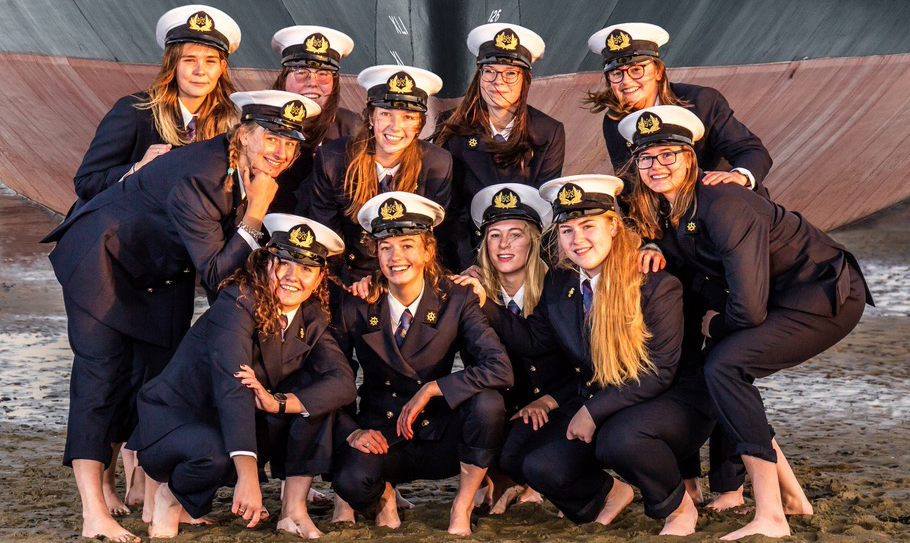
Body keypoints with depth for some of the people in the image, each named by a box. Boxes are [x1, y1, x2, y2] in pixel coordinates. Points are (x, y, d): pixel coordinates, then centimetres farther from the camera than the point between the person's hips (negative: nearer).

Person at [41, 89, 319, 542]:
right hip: (105, 256, -8)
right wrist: (256, 211, -34)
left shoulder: (262, 176, -11)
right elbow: (215, 274, -30)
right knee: (103, 373, -14)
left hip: (164, 270, 8)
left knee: (160, 373, 5)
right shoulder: (198, 177, -34)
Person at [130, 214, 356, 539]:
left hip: (240, 427, 6)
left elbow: (344, 382, -15)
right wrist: (248, 475, -48)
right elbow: (233, 388, -36)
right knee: (217, 452, -38)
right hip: (175, 419, -6)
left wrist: (278, 402, -33)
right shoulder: (238, 302, -23)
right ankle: (171, 493, -3)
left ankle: (294, 507, -10)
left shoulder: (312, 318, -3)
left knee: (316, 392, -14)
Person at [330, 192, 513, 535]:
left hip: (438, 441, 1)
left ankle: (463, 506, -7)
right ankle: (384, 494, 6)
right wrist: (351, 432, -17)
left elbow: (500, 369, -21)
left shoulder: (456, 301, -7)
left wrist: (431, 389, -22)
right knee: (350, 480, -34)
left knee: (487, 402, -30)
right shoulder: (356, 307, -5)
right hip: (380, 438, -1)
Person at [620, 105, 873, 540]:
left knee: (725, 366, -24)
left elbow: (749, 310, -27)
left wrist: (713, 325, -7)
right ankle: (791, 497, 16)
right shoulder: (662, 211, -1)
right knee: (709, 371, 3)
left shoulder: (724, 206, -27)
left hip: (828, 296, -9)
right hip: (782, 299, 9)